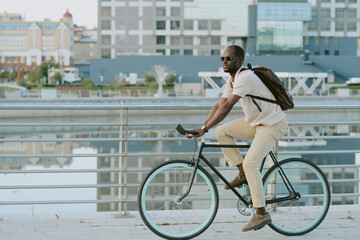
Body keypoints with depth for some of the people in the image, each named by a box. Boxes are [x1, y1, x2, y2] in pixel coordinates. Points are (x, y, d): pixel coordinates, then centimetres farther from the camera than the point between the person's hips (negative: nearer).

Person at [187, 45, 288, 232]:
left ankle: (261, 214, -13)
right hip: (256, 121, 9)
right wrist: (201, 128, -6)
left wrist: (204, 130, -32)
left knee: (250, 163, -20)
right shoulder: (231, 81, 8)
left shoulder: (245, 77, -23)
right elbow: (219, 106, 6)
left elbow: (227, 107, -30)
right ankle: (242, 174, 8)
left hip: (273, 124, -9)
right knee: (221, 131, 0)